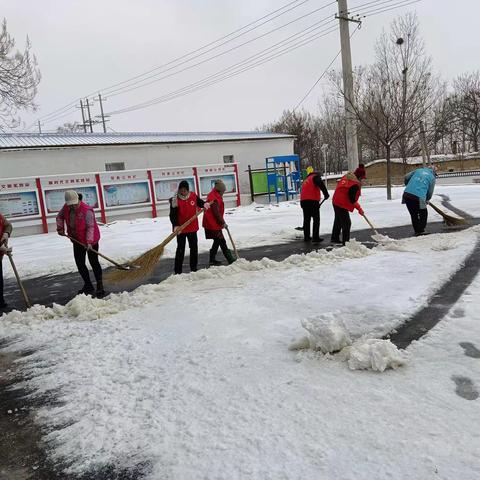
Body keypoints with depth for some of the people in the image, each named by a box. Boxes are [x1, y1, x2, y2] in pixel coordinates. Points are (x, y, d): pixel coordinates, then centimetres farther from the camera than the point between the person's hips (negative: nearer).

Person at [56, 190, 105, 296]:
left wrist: (89, 242, -34)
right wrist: (60, 228, 4)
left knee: (94, 262, -2)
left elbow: (90, 227, -26)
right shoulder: (66, 208, -2)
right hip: (77, 240, 7)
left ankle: (100, 286, 7)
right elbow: (60, 217, 18)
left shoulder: (87, 210, -24)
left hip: (90, 241, -7)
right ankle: (88, 286, 23)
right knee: (80, 264, 9)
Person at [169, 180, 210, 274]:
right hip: (181, 229, -4)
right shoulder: (175, 200, -14)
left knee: (194, 248, 13)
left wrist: (205, 204, -8)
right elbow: (172, 215, -16)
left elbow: (199, 202, 15)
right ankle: (178, 271, 9)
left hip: (192, 227, 5)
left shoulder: (193, 196, -3)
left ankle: (194, 269, 27)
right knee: (180, 249, 0)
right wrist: (175, 225, -30)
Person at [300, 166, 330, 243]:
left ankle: (306, 237, 24)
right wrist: (326, 193, -18)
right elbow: (321, 184, -18)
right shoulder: (315, 176, 6)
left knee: (306, 219, 18)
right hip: (312, 200, -7)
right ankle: (315, 238, -6)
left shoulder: (306, 180, 29)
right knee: (316, 219, -2)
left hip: (303, 201, 7)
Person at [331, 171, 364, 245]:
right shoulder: (355, 185, -21)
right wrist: (359, 208, -9)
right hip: (342, 205, -10)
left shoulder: (345, 177, 6)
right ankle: (345, 242, -3)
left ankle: (335, 239, 33)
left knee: (338, 221, 21)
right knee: (346, 223, -4)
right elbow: (352, 199, -20)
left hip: (336, 202, 10)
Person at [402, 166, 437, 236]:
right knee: (423, 213, 16)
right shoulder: (432, 178, 12)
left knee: (413, 214, 18)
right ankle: (421, 230, 12)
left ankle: (417, 231, 24)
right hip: (418, 197, -4)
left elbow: (406, 177, 17)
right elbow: (430, 192, 10)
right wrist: (426, 200, 28)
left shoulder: (418, 170, 20)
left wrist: (408, 185, 35)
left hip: (406, 194, 4)